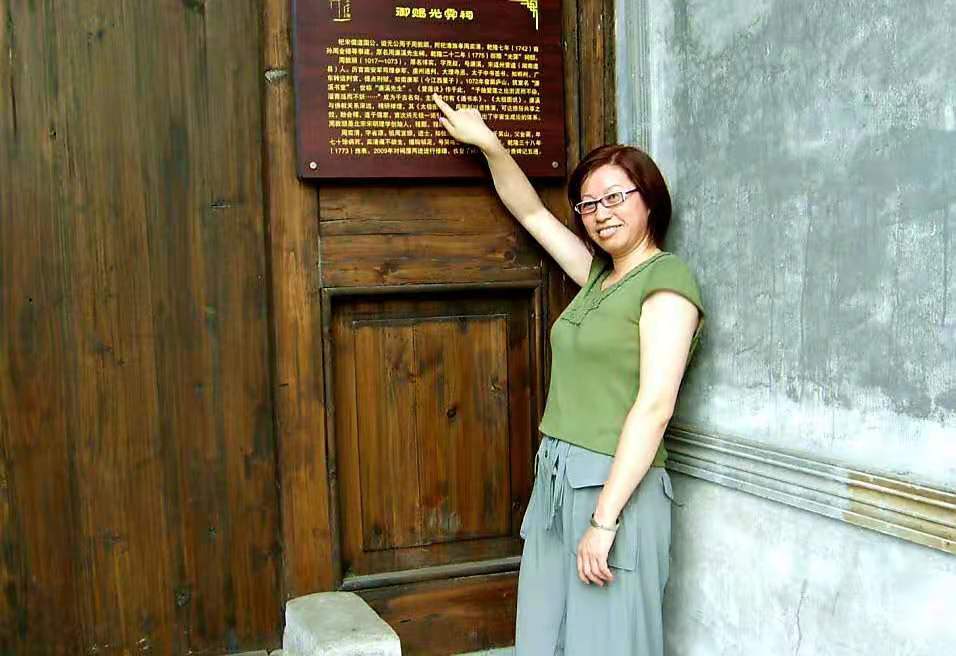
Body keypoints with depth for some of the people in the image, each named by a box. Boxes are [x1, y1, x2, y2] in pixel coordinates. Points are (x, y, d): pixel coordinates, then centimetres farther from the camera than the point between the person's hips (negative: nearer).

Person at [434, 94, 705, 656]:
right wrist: (488, 143, 16)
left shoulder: (667, 279, -9)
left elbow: (655, 406, -18)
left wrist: (604, 520, -21)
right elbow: (531, 212, 25)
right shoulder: (598, 273, 13)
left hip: (616, 487, -7)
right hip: (556, 479, 8)